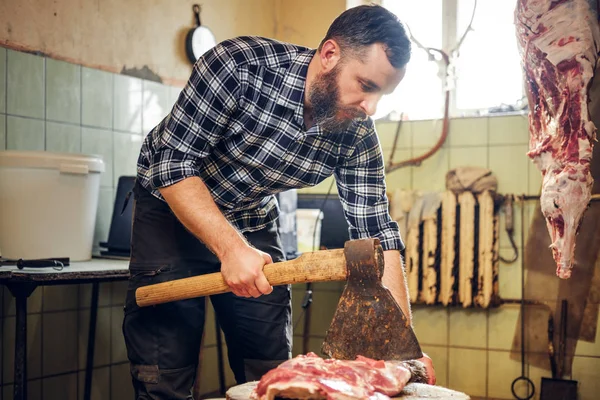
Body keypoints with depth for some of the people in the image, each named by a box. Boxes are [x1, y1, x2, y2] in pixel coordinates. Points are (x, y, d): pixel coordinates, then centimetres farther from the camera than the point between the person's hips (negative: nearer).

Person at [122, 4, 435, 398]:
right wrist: (230, 247, -37)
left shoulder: (358, 135, -16)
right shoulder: (240, 64, -30)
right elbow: (172, 162, -27)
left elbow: (376, 233, -13)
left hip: (254, 221, 4)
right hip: (175, 206, -4)